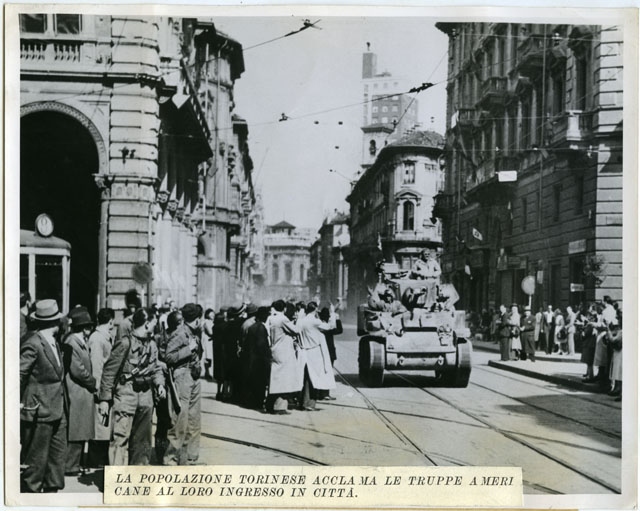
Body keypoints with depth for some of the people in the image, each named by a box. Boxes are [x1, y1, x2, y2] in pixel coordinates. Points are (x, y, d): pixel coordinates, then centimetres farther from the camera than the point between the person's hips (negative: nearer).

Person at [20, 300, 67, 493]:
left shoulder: (53, 342, 10)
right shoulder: (33, 344, -19)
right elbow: (18, 374, -20)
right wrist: (18, 402, -14)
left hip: (57, 410, 9)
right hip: (38, 411, -9)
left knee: (58, 454, 14)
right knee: (35, 460, 2)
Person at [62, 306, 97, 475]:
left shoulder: (81, 342, 14)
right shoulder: (71, 343, -16)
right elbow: (77, 370, -20)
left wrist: (91, 381, 5)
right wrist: (93, 382, -9)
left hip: (83, 394, 10)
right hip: (77, 394, -10)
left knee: (80, 433, 15)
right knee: (75, 433, -3)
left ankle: (75, 464, 23)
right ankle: (69, 466, 4)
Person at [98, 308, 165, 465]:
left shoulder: (152, 345, 10)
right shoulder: (125, 343, -13)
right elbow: (109, 371, -10)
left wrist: (160, 383, -3)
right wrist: (104, 399, -11)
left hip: (146, 394, 7)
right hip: (125, 394, -7)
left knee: (143, 438, 15)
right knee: (121, 437, -9)